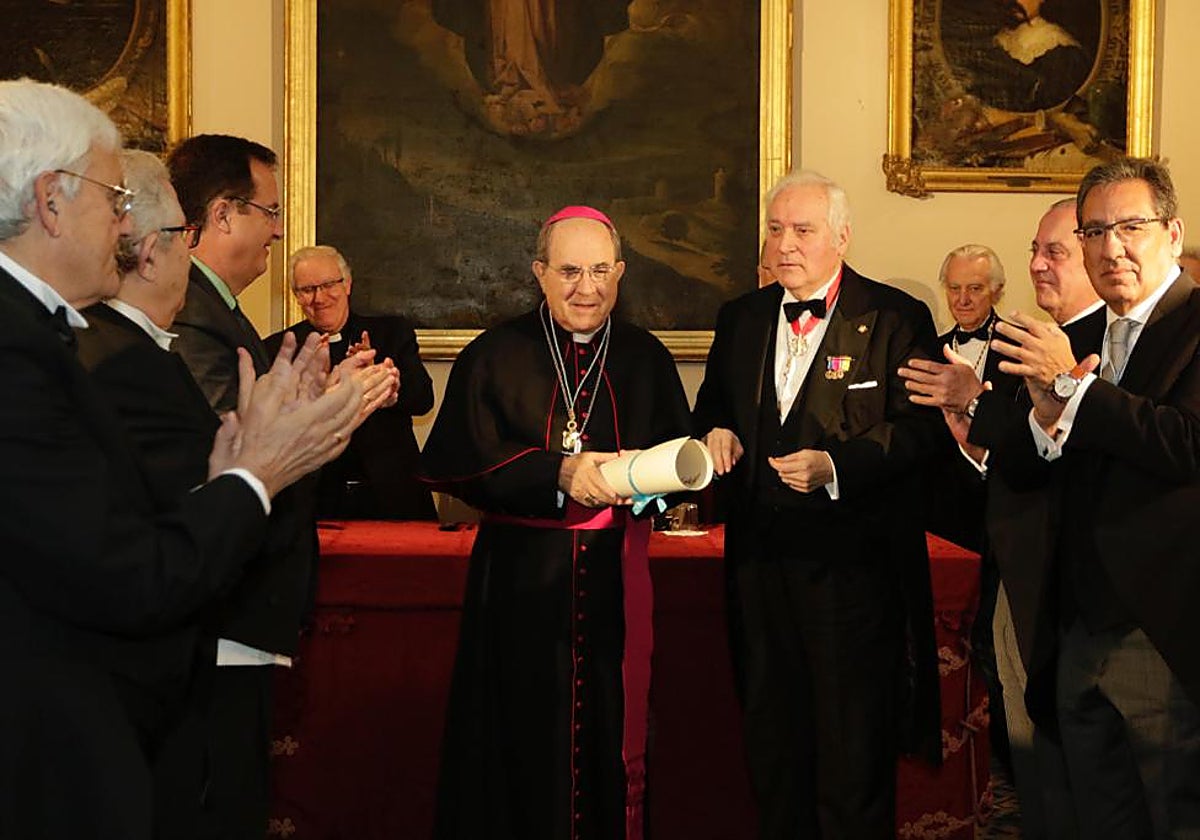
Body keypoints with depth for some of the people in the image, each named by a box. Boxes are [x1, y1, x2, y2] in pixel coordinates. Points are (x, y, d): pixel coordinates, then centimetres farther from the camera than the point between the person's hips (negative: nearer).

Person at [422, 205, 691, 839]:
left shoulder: (647, 358, 9)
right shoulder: (495, 355, 2)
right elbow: (450, 462, -8)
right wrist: (556, 472, -17)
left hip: (615, 581, 2)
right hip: (520, 581, -2)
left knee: (612, 747, 5)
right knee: (522, 748, 2)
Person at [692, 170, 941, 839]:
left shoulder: (896, 318, -4)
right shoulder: (740, 319, 12)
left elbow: (919, 426, -11)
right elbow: (712, 405, 19)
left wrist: (834, 466, -23)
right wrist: (715, 433, -4)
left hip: (855, 563, -5)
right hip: (761, 558, 5)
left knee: (854, 740, 3)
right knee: (771, 728, 16)